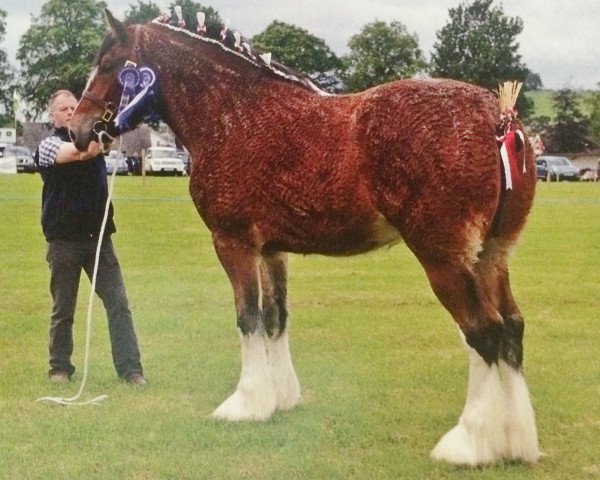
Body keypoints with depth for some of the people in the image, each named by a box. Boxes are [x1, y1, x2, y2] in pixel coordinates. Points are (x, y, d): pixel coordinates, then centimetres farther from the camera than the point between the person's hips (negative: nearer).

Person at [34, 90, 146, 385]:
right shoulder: (48, 145, -4)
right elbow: (80, 152, -22)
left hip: (99, 237, 4)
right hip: (64, 240, -4)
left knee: (118, 304, -4)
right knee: (63, 310, 6)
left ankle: (130, 369, -4)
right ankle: (60, 368, 19)